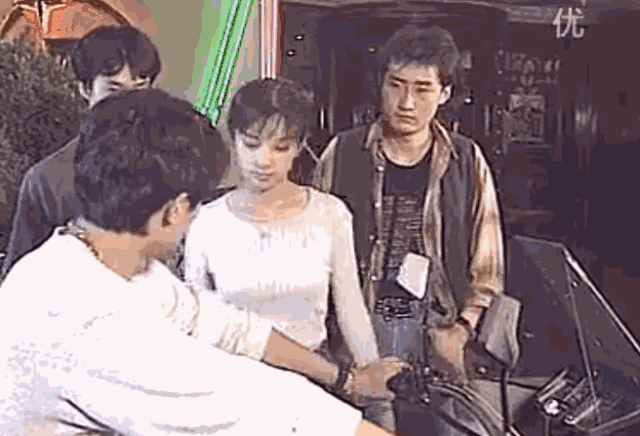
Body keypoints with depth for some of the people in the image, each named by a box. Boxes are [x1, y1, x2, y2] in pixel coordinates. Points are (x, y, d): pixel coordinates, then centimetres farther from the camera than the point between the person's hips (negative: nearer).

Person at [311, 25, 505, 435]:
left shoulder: (468, 162, 4)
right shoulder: (342, 154, 2)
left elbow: (488, 265, 8)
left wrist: (461, 329, -3)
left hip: (434, 333, 1)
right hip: (357, 329, 0)